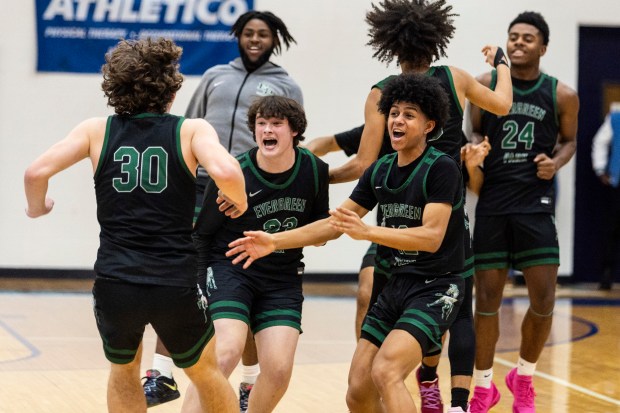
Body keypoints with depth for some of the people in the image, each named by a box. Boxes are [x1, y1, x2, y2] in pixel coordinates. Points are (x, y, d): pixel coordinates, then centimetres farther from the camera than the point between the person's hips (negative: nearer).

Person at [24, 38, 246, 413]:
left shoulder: (97, 130, 7)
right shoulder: (191, 130, 2)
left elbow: (37, 172, -4)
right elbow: (225, 172, -18)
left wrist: (37, 207, 17)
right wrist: (240, 200, 4)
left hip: (114, 283, 1)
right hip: (176, 284, -1)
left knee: (124, 373, 29)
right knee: (206, 373, 25)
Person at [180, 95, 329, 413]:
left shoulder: (315, 170, -5)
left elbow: (320, 221, 15)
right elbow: (202, 234, -2)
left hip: (283, 279, 4)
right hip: (230, 269, -4)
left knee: (278, 370, -6)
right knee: (227, 352, -25)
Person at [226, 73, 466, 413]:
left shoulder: (441, 168, -12)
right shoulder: (380, 171, 9)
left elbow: (432, 236, -22)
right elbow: (333, 224, 13)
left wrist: (366, 231, -31)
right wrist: (274, 241, 4)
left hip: (436, 287, -7)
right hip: (397, 284, 7)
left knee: (386, 372, -27)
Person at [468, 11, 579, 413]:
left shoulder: (561, 95, 0)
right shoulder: (484, 85, 0)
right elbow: (471, 135, 10)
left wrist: (556, 162, -5)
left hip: (536, 205, 0)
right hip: (492, 203, 0)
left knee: (544, 299, -1)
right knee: (487, 298, 3)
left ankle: (524, 377, 24)